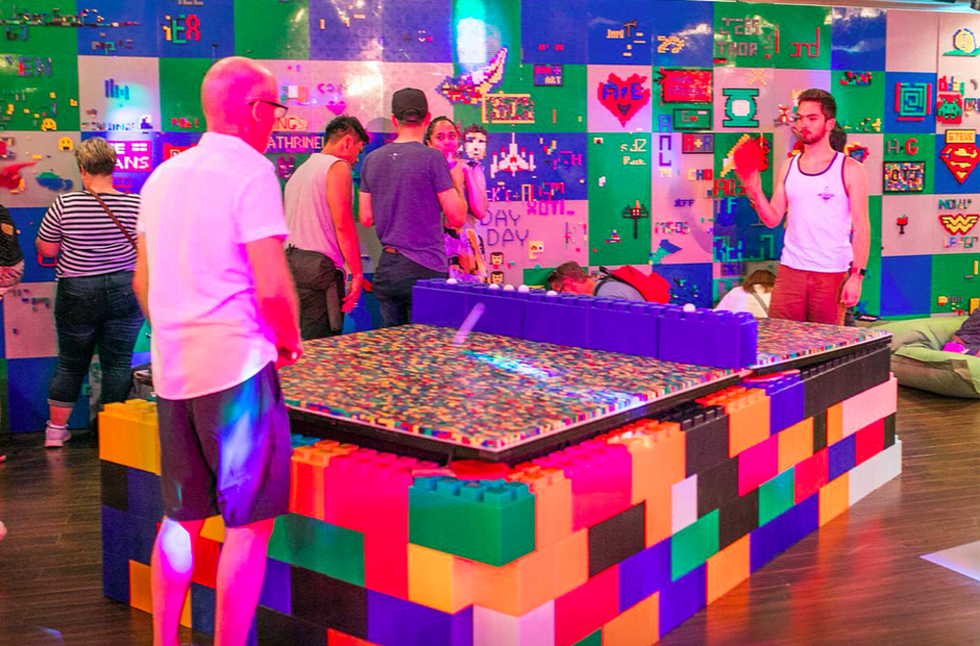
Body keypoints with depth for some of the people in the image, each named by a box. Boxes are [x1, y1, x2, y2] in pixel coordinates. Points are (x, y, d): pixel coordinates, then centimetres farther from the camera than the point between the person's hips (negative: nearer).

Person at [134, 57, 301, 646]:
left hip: (172, 371, 8)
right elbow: (272, 287, -17)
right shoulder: (251, 171, -10)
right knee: (249, 524, 1)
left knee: (181, 517, 17)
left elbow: (143, 281, 18)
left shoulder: (163, 177, 13)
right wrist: (291, 341, 0)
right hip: (237, 367, -7)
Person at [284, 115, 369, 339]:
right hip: (318, 266, -9)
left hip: (290, 261, 9)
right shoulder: (338, 166, -4)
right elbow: (342, 224, -13)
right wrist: (357, 274, -12)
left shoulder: (301, 170, 24)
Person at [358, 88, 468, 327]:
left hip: (386, 269, 5)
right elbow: (457, 218, -9)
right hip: (424, 271, -5)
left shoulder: (372, 159, 6)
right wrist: (457, 182, 8)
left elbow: (366, 218, 12)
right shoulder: (432, 158, -9)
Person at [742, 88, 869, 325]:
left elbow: (861, 227, -5)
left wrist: (857, 275, -12)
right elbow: (773, 219, 11)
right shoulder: (789, 166, 10)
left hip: (832, 274, -3)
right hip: (790, 270, 4)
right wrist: (755, 193, -7)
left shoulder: (849, 169, -3)